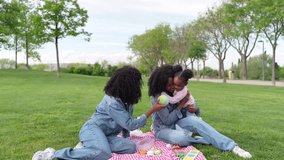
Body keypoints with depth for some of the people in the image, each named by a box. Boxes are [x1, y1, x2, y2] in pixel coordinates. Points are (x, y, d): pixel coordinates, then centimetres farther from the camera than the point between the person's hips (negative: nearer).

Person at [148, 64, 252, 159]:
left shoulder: (175, 90, -2)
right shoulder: (157, 97, -21)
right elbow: (167, 120, -21)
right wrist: (181, 104, -21)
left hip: (175, 123, 5)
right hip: (162, 129, -5)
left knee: (194, 120, -28)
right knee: (181, 137, -39)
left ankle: (231, 146, -33)